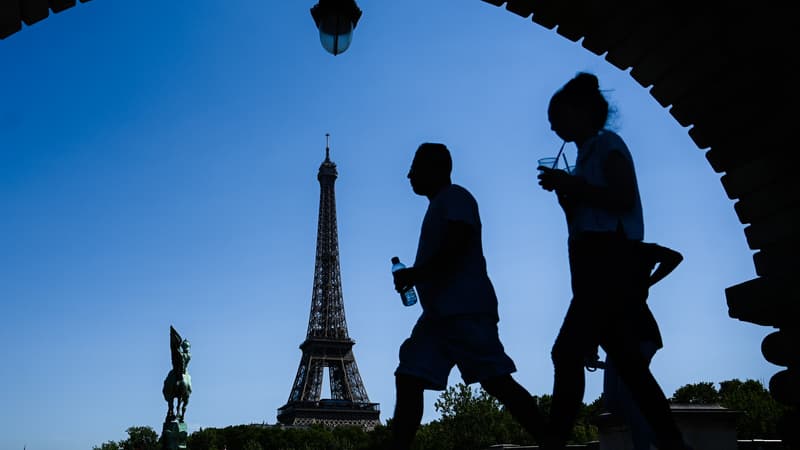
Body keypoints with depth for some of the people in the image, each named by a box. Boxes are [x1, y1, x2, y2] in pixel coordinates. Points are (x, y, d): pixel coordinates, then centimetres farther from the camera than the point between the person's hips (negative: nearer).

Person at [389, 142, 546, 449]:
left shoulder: (455, 197, -1)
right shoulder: (439, 206, 27)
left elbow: (455, 246, -16)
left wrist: (414, 274, -12)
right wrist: (414, 276, 16)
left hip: (465, 310, -10)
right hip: (439, 313, 10)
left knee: (497, 381, -13)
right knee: (408, 380, -1)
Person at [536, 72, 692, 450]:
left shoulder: (608, 144, 0)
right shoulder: (588, 155, 24)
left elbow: (624, 200, -14)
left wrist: (573, 185, -12)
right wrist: (564, 189, 10)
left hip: (608, 261, -10)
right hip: (597, 264, 10)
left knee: (568, 352, -15)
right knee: (626, 361, 6)